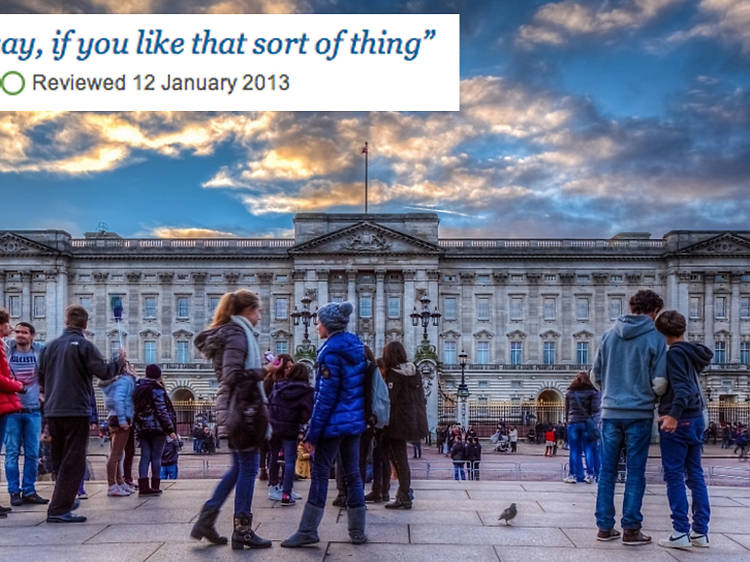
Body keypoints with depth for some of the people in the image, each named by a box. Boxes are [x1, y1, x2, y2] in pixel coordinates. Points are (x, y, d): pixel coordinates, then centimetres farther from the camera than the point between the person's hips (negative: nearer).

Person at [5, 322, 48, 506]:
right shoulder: (7, 350, 3)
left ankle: (29, 491, 12)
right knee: (12, 452, 0)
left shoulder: (40, 351, 4)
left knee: (32, 454, 4)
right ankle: (14, 491, 7)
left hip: (33, 410, 1)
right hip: (12, 409, -1)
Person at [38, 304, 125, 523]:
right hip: (76, 412, -6)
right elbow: (104, 372, -13)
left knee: (61, 462, 18)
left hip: (52, 412, 6)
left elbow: (41, 378, 18)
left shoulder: (50, 346, 10)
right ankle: (59, 510, -9)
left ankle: (60, 505, 24)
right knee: (73, 462, -3)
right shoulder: (84, 346, -9)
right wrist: (120, 360, 4)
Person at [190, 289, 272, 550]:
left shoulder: (229, 332, 16)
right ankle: (242, 531, 5)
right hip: (243, 408, -10)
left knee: (238, 467, 17)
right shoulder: (238, 334, -14)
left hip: (233, 409, 10)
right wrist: (264, 371, -17)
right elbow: (233, 376, -22)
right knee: (249, 467, -2)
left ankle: (206, 521, 17)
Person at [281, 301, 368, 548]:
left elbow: (325, 396, -17)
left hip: (333, 423, -8)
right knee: (352, 474, 10)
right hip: (355, 421, 8)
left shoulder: (331, 351, -15)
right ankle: (358, 531, 13)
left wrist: (312, 433, -14)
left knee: (319, 474, -2)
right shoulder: (356, 346, 10)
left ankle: (308, 531, 1)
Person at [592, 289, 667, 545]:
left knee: (607, 471, 9)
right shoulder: (655, 338, -7)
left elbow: (596, 375, 10)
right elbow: (659, 383, -10)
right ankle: (631, 529, 6)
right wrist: (648, 393, 11)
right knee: (635, 473, 4)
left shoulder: (609, 335, 5)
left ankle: (605, 526, 13)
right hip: (639, 413, -3)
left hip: (610, 411, 3)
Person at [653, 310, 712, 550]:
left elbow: (681, 387, -24)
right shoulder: (693, 352, 12)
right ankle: (700, 532, 13)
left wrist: (674, 414, -31)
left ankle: (681, 533, -4)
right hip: (697, 419, 8)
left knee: (674, 476, -3)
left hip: (678, 421, -8)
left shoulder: (674, 353, -13)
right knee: (695, 474, 11)